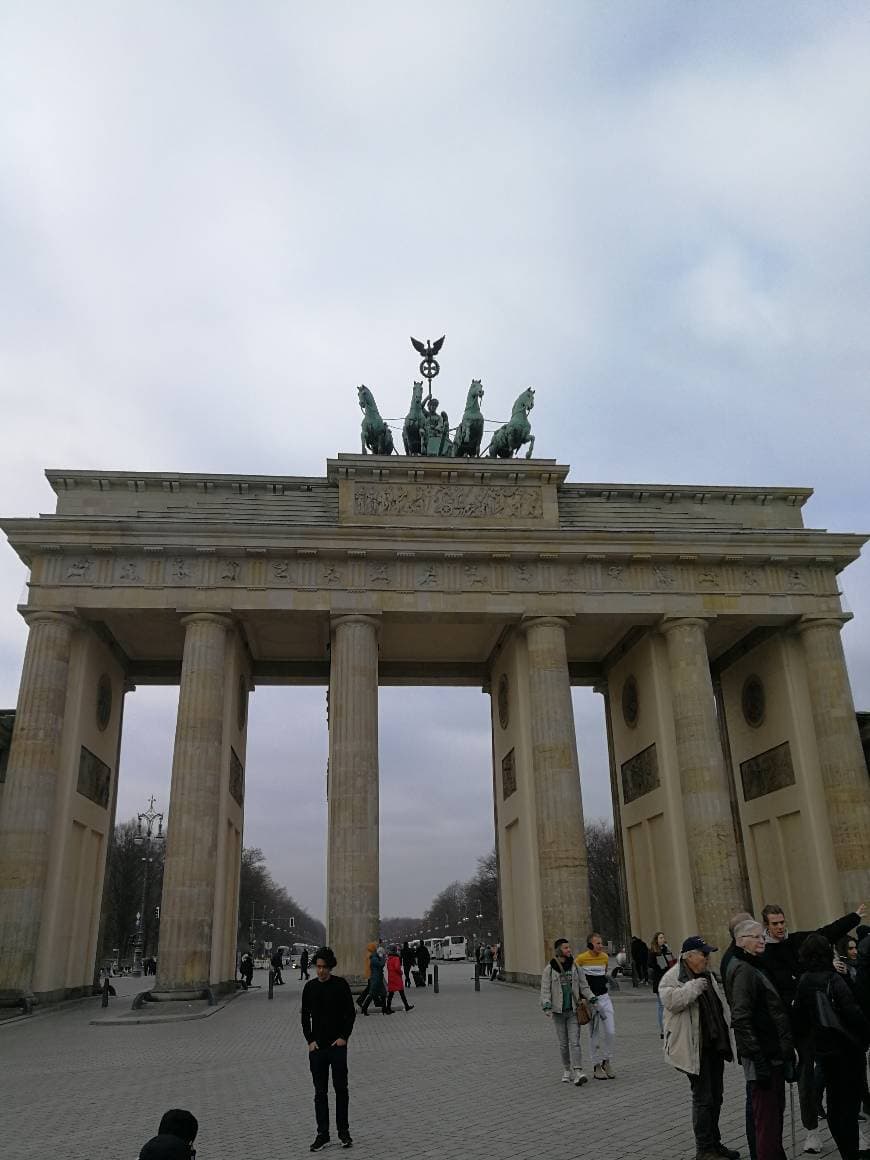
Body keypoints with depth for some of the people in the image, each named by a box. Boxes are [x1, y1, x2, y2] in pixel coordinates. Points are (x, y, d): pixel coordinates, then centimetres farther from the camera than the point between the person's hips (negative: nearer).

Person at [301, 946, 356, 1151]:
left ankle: (344, 1132, 17)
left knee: (341, 1089, 4)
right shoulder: (310, 987, 3)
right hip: (317, 1047, 2)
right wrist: (310, 1040, -4)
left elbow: (350, 1013, -2)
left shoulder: (341, 984, -5)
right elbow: (305, 1017, 7)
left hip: (338, 1046, -2)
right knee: (320, 1092, 7)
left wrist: (344, 1037, -10)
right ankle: (322, 1134, 15)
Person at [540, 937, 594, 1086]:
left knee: (574, 1041, -9)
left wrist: (590, 996, -11)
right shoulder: (550, 968, -3)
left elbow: (583, 985, 7)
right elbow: (545, 989, -5)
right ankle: (566, 1070, 24)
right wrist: (546, 1004, -20)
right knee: (563, 1043, 9)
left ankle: (578, 1072, -14)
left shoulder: (575, 967, 4)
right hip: (558, 1011, 0)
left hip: (573, 1010, 1)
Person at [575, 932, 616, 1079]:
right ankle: (596, 1066, 15)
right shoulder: (581, 958, -11)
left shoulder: (605, 957, 4)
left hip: (604, 997, 4)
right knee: (594, 1034, 3)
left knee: (611, 1031, 0)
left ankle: (607, 1062, 18)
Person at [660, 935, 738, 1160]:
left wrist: (725, 1038, 21)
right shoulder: (672, 977, -14)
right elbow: (670, 1000, -32)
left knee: (716, 1096, 15)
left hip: (715, 1044, 8)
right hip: (695, 1048, -8)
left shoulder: (707, 975, 13)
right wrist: (695, 986, -28)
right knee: (703, 1098, -4)